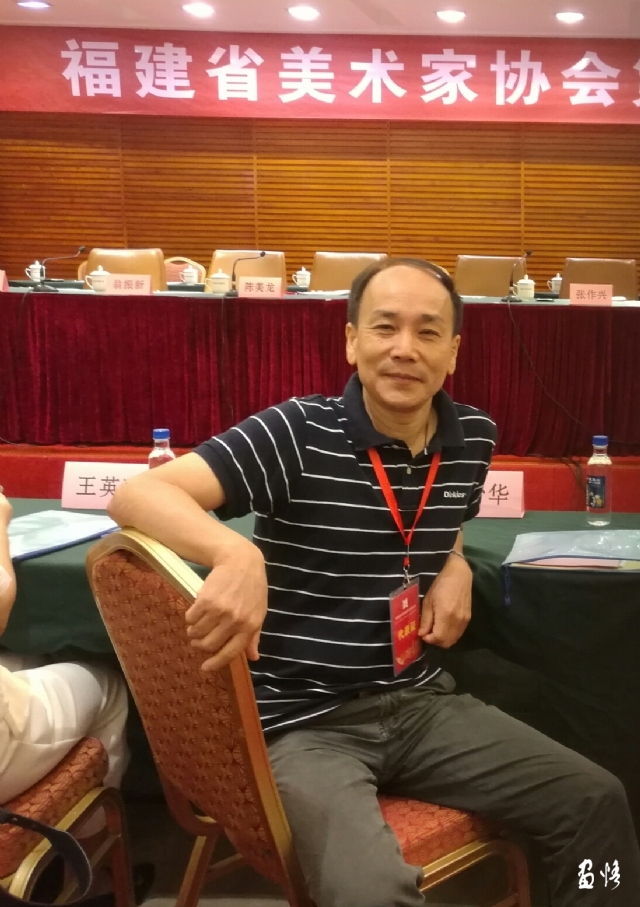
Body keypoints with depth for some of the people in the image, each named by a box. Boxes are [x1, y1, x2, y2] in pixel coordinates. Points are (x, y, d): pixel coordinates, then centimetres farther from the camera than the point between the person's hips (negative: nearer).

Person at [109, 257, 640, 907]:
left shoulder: (473, 438, 3)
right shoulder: (298, 433, -16)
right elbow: (137, 495, -26)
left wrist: (456, 567, 4)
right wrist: (238, 556, -45)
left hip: (420, 702, 6)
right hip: (306, 721, -6)